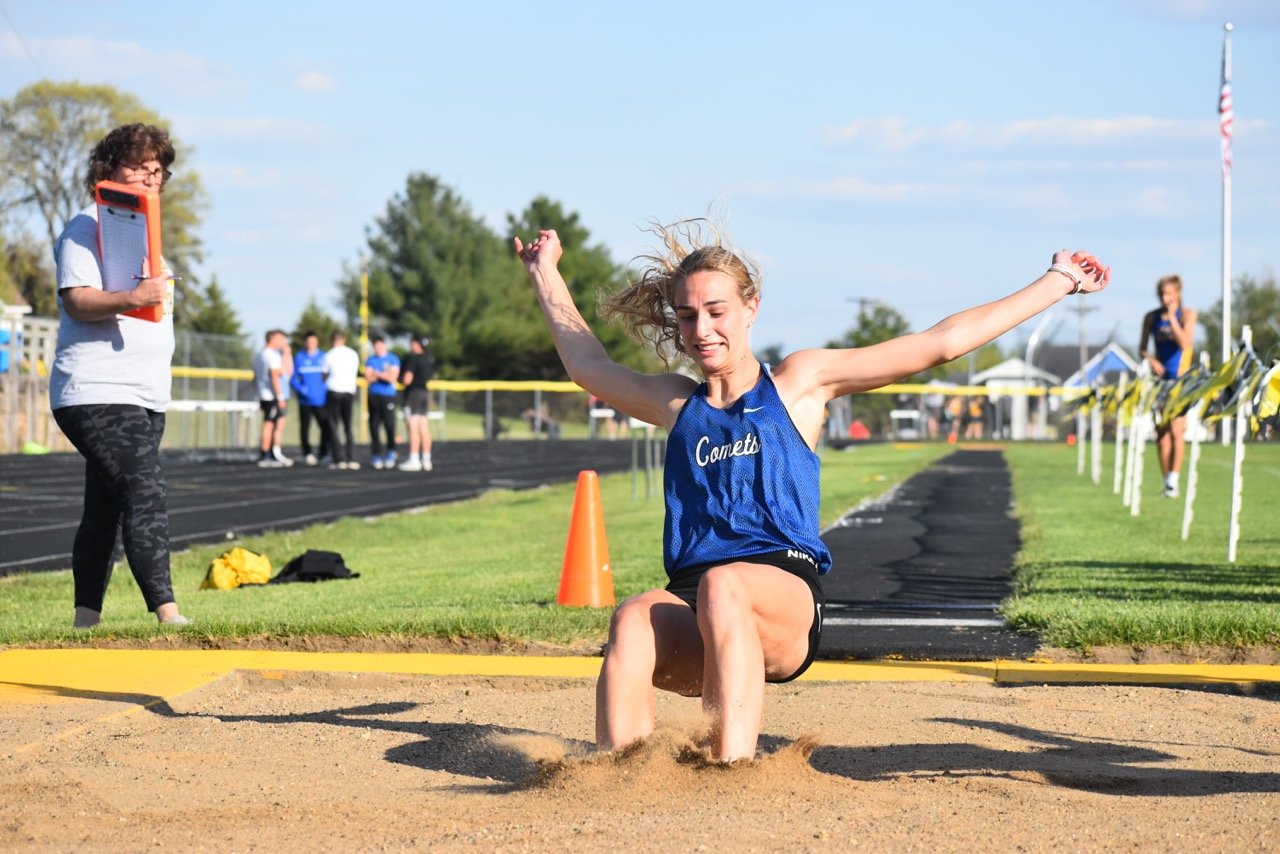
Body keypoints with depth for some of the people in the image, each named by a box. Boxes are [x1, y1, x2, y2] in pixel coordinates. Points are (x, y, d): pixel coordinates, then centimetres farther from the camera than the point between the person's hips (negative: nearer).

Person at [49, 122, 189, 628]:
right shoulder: (87, 228, -7)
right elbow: (76, 300, -20)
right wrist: (132, 298, -34)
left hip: (145, 397, 9)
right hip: (97, 395, -9)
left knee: (105, 506, 11)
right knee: (147, 493, -21)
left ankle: (86, 621, 14)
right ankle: (167, 614, -27)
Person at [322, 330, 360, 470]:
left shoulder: (329, 355, -4)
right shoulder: (353, 354, 4)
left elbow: (323, 375, 4)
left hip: (334, 391, -3)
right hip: (349, 391, 3)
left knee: (334, 427, 3)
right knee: (348, 427, 10)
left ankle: (339, 459, -5)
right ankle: (351, 459, 2)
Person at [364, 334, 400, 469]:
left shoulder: (393, 359, 4)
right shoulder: (370, 360, 11)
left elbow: (392, 378, -6)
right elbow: (368, 378, -1)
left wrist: (377, 374, -3)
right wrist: (384, 374, -8)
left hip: (388, 396, -3)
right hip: (374, 396, 3)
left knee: (389, 425, -9)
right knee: (374, 426, 0)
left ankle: (390, 453, 7)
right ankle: (377, 455, 6)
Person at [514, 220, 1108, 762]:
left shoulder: (799, 383, 15)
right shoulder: (677, 404, 25)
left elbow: (942, 343, 17)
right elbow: (588, 365, 43)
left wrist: (1057, 282, 18)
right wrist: (546, 274, 52)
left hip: (785, 601, -2)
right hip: (692, 611, 3)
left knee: (723, 585, -38)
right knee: (631, 623, -33)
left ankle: (733, 773, -44)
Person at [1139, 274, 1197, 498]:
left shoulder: (1187, 314, -3)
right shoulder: (1152, 317, 5)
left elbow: (1184, 344, -17)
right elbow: (1142, 349, 9)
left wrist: (1172, 318, -20)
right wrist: (1150, 360, -11)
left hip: (1181, 379, -4)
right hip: (1160, 378, 4)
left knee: (1176, 429, -12)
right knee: (1161, 432, 3)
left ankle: (1173, 480, -12)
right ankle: (1166, 480, 9)